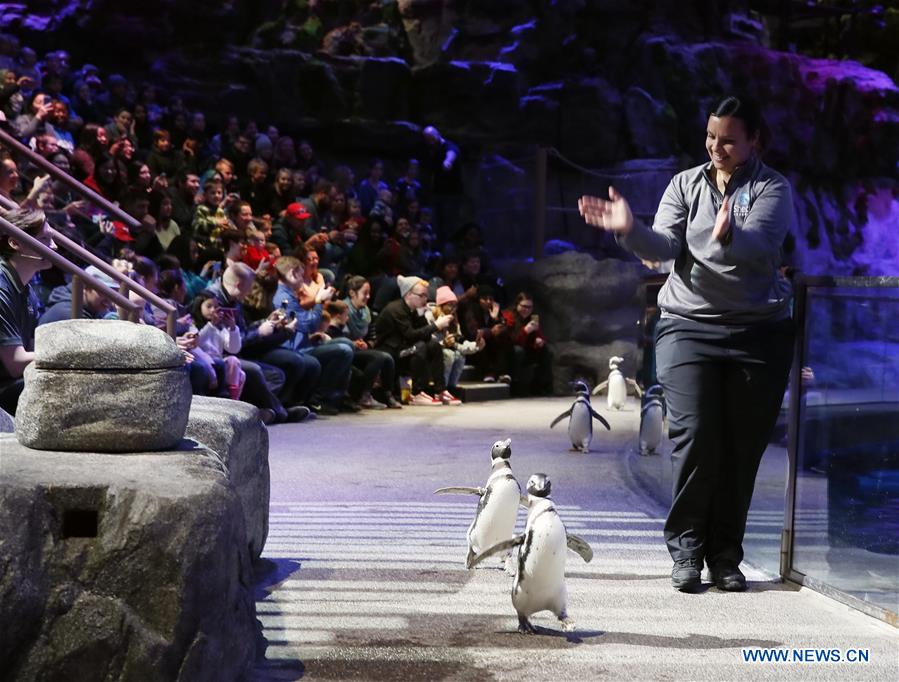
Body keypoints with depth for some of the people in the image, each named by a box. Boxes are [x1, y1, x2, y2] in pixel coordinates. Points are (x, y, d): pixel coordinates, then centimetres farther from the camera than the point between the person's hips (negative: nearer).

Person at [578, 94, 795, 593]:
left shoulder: (772, 188, 1)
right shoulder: (686, 184, 9)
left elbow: (758, 244, -19)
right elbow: (664, 246, -4)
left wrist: (728, 235, -41)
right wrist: (629, 230, -25)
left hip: (758, 332, 0)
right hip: (689, 325, 1)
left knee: (743, 446, 2)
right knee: (694, 436, -10)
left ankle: (726, 555, 13)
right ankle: (686, 548, 2)